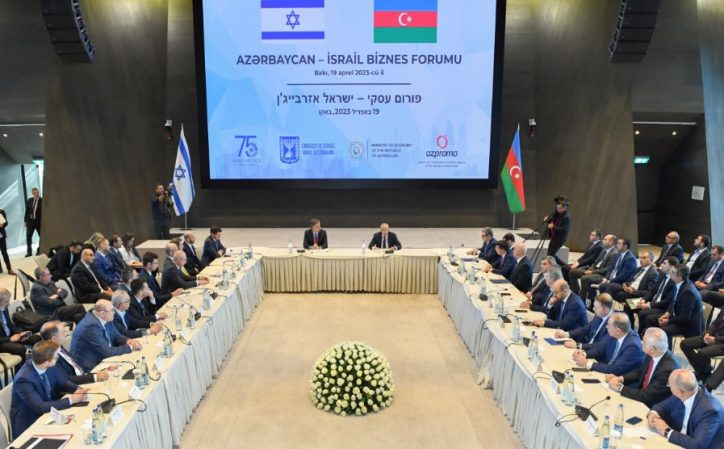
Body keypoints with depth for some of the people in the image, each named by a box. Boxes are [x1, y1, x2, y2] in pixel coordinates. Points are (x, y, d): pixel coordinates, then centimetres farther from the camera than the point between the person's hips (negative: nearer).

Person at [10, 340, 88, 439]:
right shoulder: (24, 379, -28)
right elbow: (40, 407, -31)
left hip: (47, 413, 6)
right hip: (28, 425, -6)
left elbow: (63, 382, 6)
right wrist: (70, 400, -27)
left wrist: (77, 390, -14)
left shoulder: (48, 367, -10)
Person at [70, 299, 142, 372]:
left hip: (101, 359, 8)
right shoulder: (92, 326, -26)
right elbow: (107, 352, -25)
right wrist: (130, 347, -16)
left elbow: (116, 336, 10)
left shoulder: (105, 319, -2)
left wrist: (128, 341, -10)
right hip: (90, 367, -8)